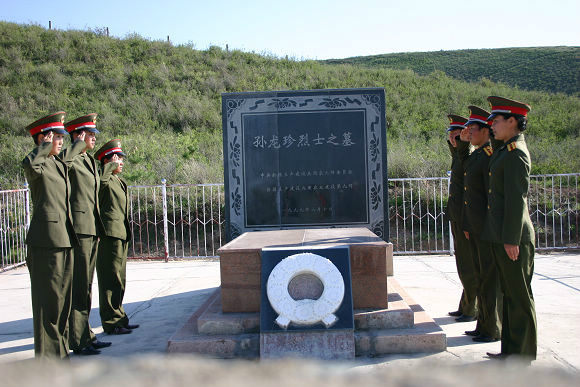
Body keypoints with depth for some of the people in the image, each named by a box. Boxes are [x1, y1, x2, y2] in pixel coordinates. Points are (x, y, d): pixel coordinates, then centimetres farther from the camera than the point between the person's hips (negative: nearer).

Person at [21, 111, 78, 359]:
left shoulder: (60, 164, 20)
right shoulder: (38, 163, -7)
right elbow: (29, 164, -34)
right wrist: (45, 147, -18)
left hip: (64, 238, 9)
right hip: (46, 238, -9)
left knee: (63, 295, 13)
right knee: (48, 297, -3)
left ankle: (60, 349, 24)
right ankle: (46, 353, 6)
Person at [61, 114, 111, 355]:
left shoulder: (90, 160, 20)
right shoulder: (69, 159, -8)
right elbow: (62, 161, -35)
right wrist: (78, 144, -19)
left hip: (92, 229, 9)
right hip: (78, 228, -9)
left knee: (85, 286, 14)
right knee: (78, 286, -4)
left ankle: (85, 335, 23)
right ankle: (78, 341, 4)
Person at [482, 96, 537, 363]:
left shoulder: (515, 153, -15)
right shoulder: (506, 150, 15)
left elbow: (517, 199, -19)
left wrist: (511, 239, -20)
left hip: (512, 238, -10)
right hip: (501, 237, 10)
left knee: (520, 296, 0)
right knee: (509, 294, 15)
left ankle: (522, 356, 11)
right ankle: (511, 350, 26)